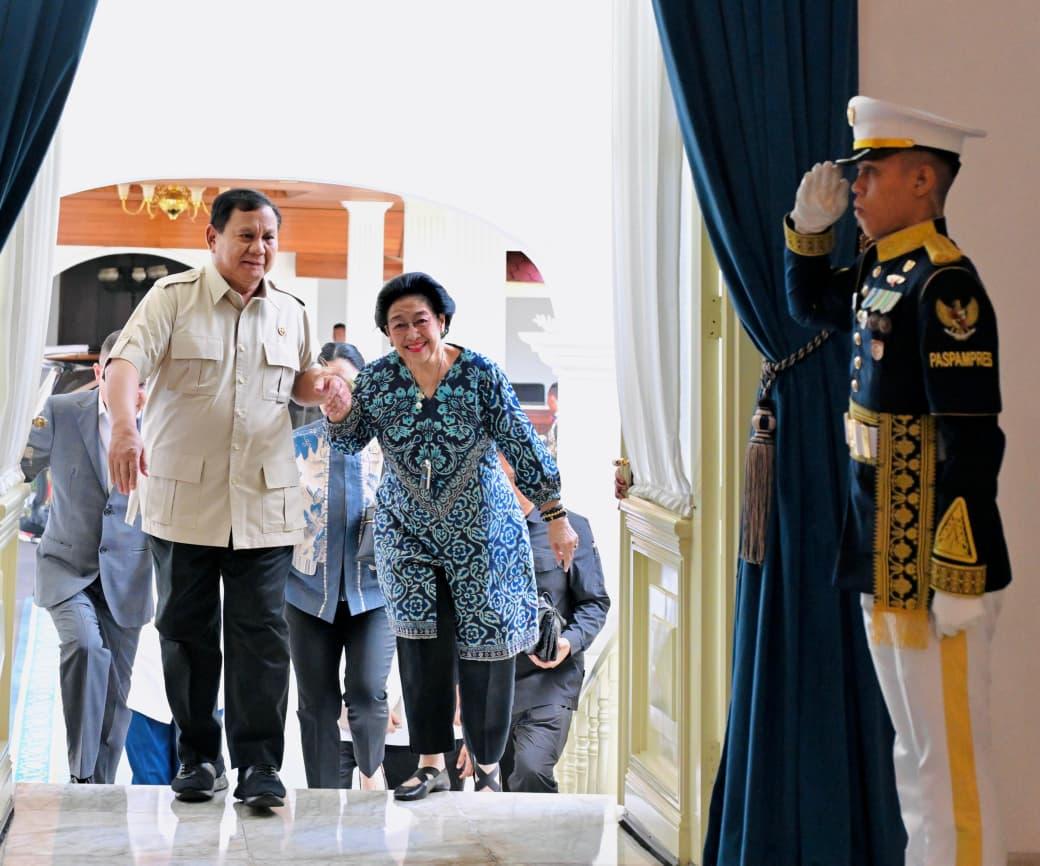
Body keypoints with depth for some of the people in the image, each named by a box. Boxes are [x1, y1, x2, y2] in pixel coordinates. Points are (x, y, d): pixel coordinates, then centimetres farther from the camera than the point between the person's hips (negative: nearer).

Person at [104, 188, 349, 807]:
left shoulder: (291, 313, 11)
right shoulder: (173, 298, -2)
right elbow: (128, 360, -15)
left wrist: (321, 385, 1)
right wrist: (124, 425, -34)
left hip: (264, 503, 2)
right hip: (184, 497, -2)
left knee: (261, 633, -4)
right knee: (187, 629, 6)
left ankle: (258, 765, 0)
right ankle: (200, 757, 18)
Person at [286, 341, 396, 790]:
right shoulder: (297, 444, 4)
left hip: (372, 589, -1)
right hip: (310, 590, 1)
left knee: (367, 691, -13)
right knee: (317, 704, 5)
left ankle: (371, 769, 16)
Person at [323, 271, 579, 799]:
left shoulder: (481, 374, -12)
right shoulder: (378, 379, -4)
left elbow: (524, 448, -8)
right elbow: (349, 444, 2)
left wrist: (556, 517, -7)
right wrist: (339, 414, -21)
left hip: (481, 533, -2)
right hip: (408, 533, 2)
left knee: (484, 644, 1)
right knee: (420, 642, -3)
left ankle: (487, 766, 15)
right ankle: (431, 764, 6)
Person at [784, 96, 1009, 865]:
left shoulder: (943, 284, -17)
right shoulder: (880, 272, 10)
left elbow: (971, 441, -22)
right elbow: (808, 304, 32)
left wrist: (960, 577, -23)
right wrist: (810, 225, 13)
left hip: (932, 562, -9)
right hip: (885, 559, 9)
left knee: (952, 760, -1)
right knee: (915, 756, 17)